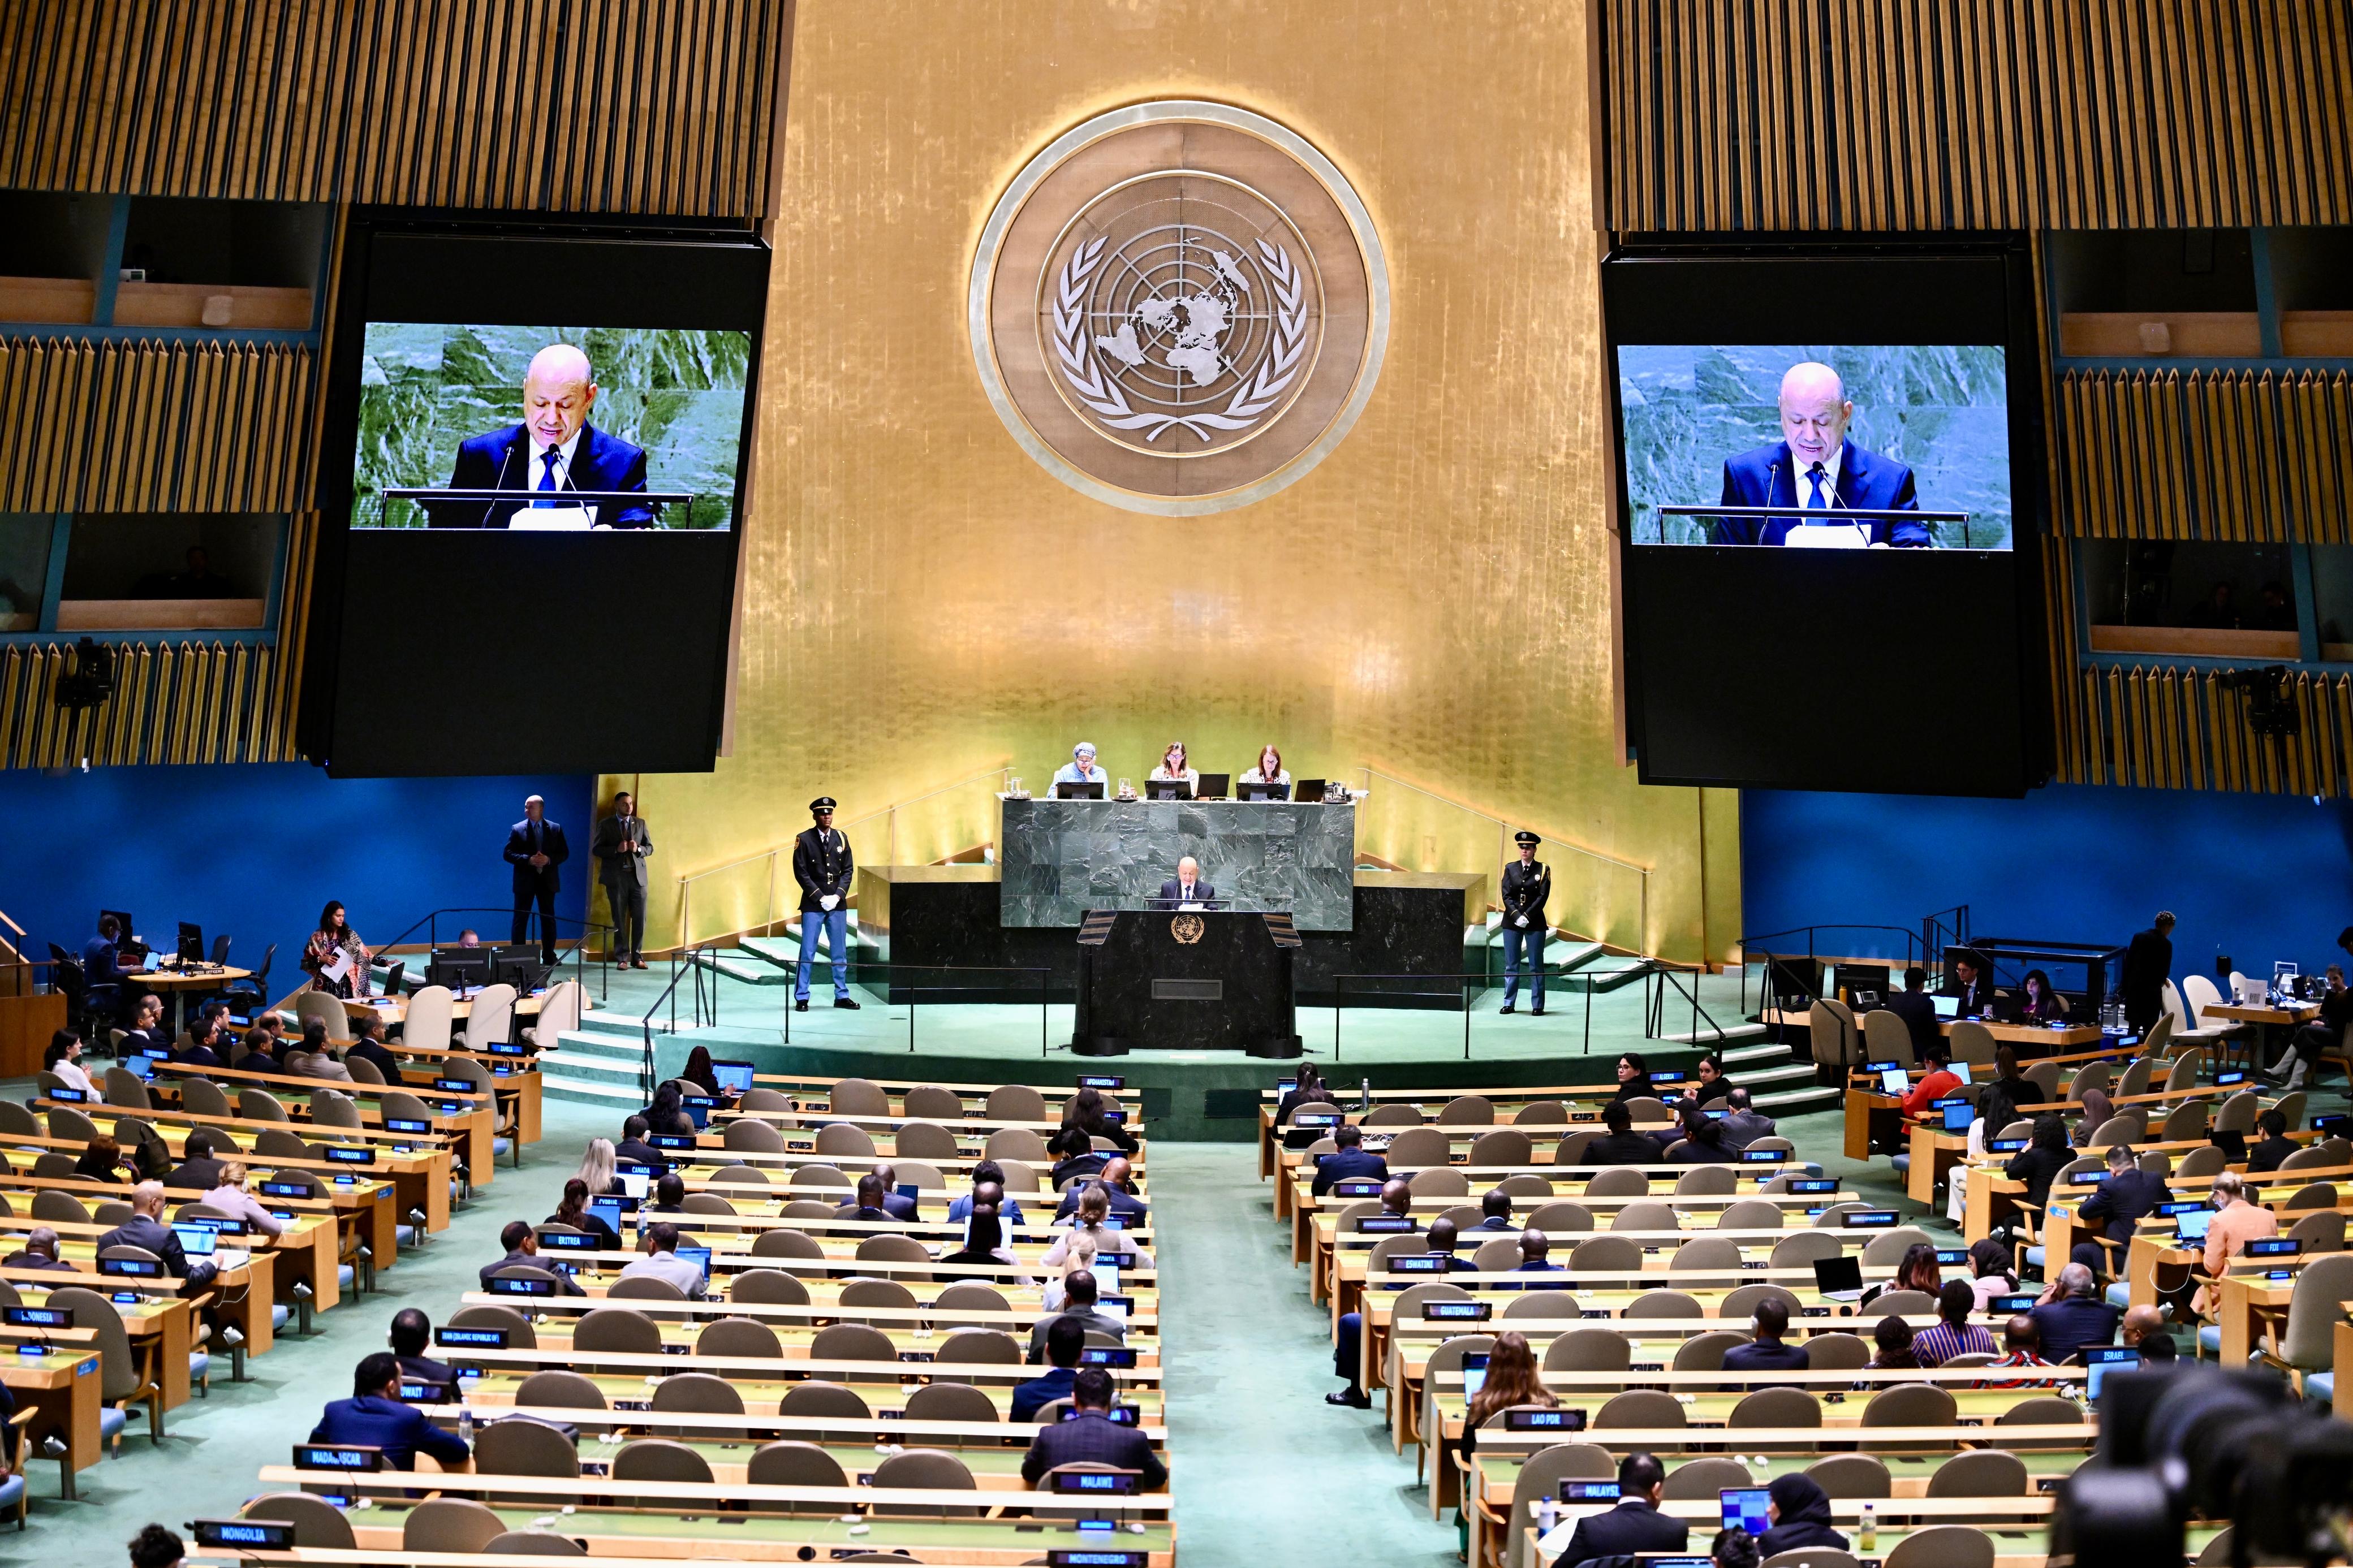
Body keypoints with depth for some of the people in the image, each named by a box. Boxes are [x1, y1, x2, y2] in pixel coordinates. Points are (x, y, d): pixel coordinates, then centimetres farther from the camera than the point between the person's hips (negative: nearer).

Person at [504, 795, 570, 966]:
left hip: (547, 880, 1)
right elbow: (508, 854, -4)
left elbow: (564, 853, 4)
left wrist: (549, 859, -15)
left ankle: (549, 956, 12)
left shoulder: (555, 829, 4)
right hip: (525, 880, -1)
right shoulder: (517, 829, 0)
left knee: (548, 919, 6)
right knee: (521, 919, 1)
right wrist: (528, 860, -19)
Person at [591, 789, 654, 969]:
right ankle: (622, 958, 9)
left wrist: (638, 849, -11)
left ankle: (637, 957, 8)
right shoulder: (605, 825, 3)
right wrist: (616, 849, -16)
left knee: (640, 918, -1)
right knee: (619, 919, 3)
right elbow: (596, 849, -1)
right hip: (616, 876, -2)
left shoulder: (640, 823, 11)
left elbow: (650, 848, 10)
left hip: (638, 876, 2)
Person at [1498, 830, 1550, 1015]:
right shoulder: (1510, 868, 6)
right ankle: (1509, 1003, 11)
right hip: (1512, 922, 2)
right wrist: (1517, 916, -12)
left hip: (1535, 922, -2)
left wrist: (1527, 916, -14)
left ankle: (1537, 1005, 7)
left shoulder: (1543, 870, 1)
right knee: (1511, 965, 5)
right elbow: (1506, 895, 0)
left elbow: (1543, 896, -6)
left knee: (1536, 965, 3)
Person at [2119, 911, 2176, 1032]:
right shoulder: (2166, 944, -8)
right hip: (2152, 990, -4)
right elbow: (2165, 970, -5)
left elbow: (2128, 962, 2)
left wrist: (2124, 986, 6)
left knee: (2133, 1027, 9)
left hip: (2134, 987, 4)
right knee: (2150, 1028, 1)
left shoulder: (2138, 937, 2)